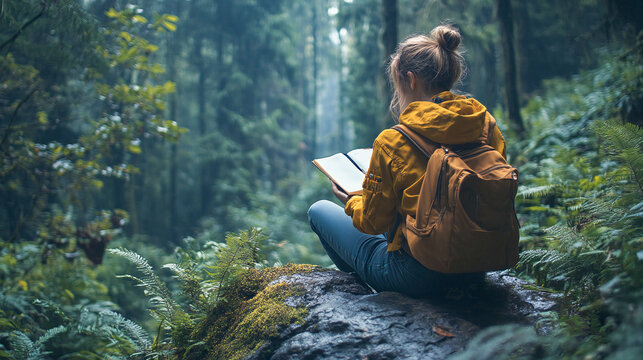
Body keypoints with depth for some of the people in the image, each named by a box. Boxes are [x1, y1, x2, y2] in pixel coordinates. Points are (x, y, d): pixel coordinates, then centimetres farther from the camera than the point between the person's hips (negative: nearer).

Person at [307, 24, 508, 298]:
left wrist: (351, 201, 13)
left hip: (418, 278, -6)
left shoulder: (393, 143, -20)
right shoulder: (486, 126, -5)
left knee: (319, 210, 16)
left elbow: (372, 222, -10)